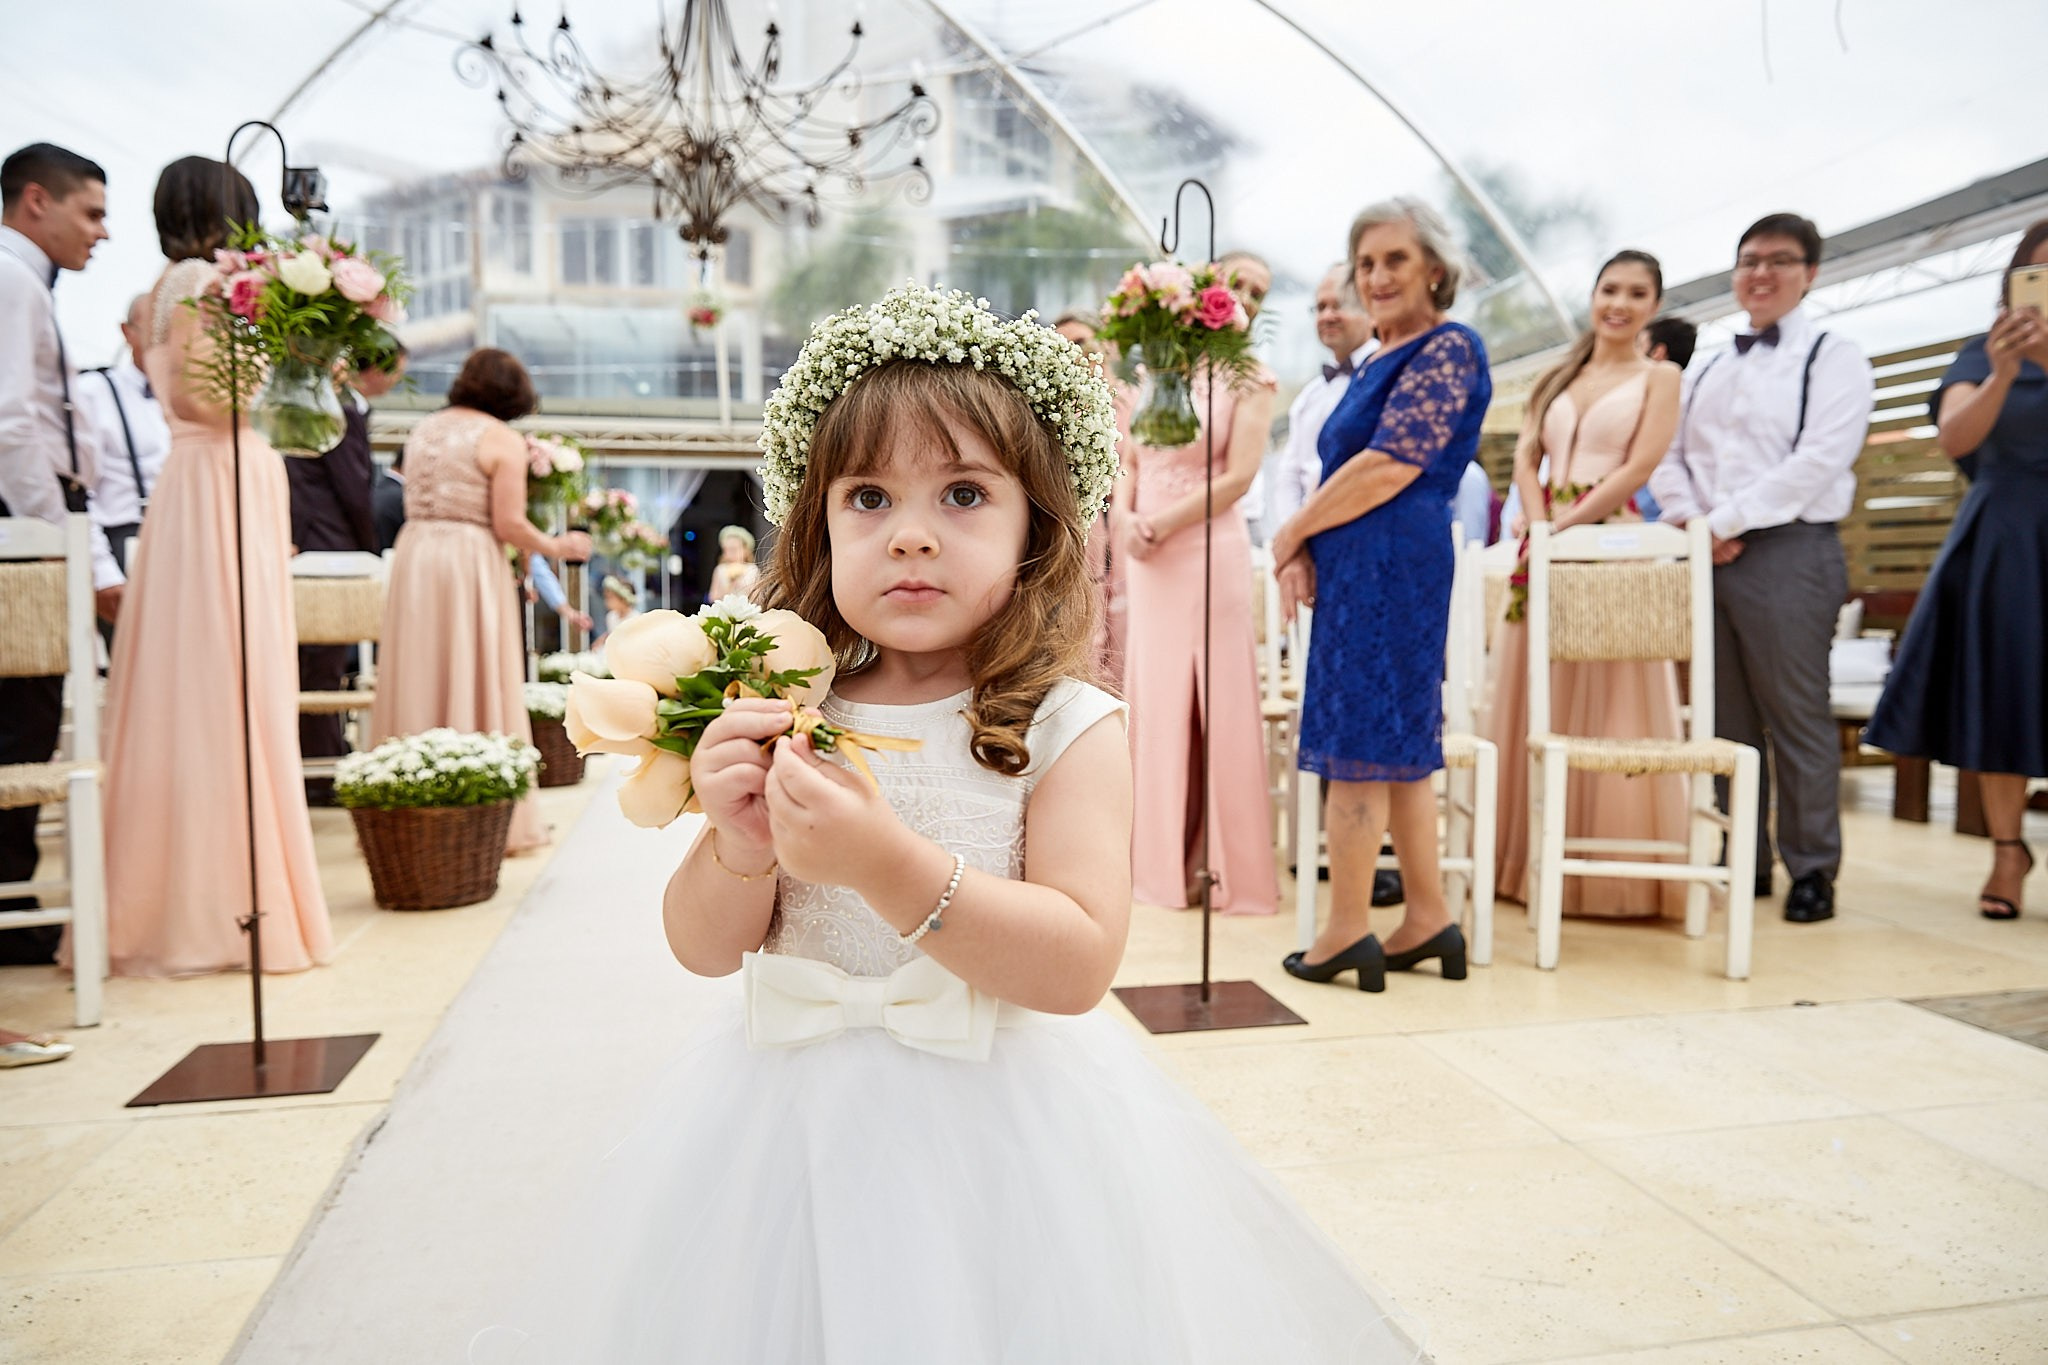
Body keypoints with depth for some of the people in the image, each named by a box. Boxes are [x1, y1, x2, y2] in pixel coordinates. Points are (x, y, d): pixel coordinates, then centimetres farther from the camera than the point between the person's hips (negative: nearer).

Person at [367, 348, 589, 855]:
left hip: (413, 556, 6)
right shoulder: (503, 439, -5)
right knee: (476, 683, 0)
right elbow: (509, 526, -11)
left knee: (416, 685, 9)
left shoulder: (423, 428, 15)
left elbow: (417, 505, 16)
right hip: (471, 565, -6)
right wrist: (558, 546, 3)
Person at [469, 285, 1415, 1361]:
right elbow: (704, 949, 0)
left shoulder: (1064, 726, -12)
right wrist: (738, 846, -21)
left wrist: (889, 865, -29)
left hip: (998, 1119, -2)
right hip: (796, 1107, 3)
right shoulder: (790, 714, -4)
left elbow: (1078, 967, -19)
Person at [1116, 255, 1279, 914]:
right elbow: (1128, 460, 13)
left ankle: (1214, 861, 7)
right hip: (1147, 558, 5)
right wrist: (1124, 517, -5)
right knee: (1154, 698, 8)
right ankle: (1159, 852, 18)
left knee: (1212, 704, -2)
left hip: (1209, 553, -4)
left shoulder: (1251, 380, 1)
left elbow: (1238, 476, -9)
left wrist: (1161, 525, -13)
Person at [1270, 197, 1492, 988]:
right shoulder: (1382, 360, 20)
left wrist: (1291, 532, -8)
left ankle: (1347, 930, 2)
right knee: (1398, 742, 10)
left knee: (1358, 741, -6)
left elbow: (1390, 466, -16)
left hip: (1390, 564, -9)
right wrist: (1305, 551, 1)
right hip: (1360, 567, 9)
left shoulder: (1448, 349, -7)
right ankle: (1427, 916, 18)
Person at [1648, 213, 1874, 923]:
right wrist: (1691, 521, -5)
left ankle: (1812, 870, 8)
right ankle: (1742, 862, 18)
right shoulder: (1708, 370, 20)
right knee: (1726, 720, 9)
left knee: (1797, 719, -2)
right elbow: (1667, 454, 13)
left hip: (1787, 552, -5)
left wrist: (1726, 521, -15)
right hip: (1705, 557, 6)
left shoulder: (1832, 358, 2)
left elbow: (1817, 462, -11)